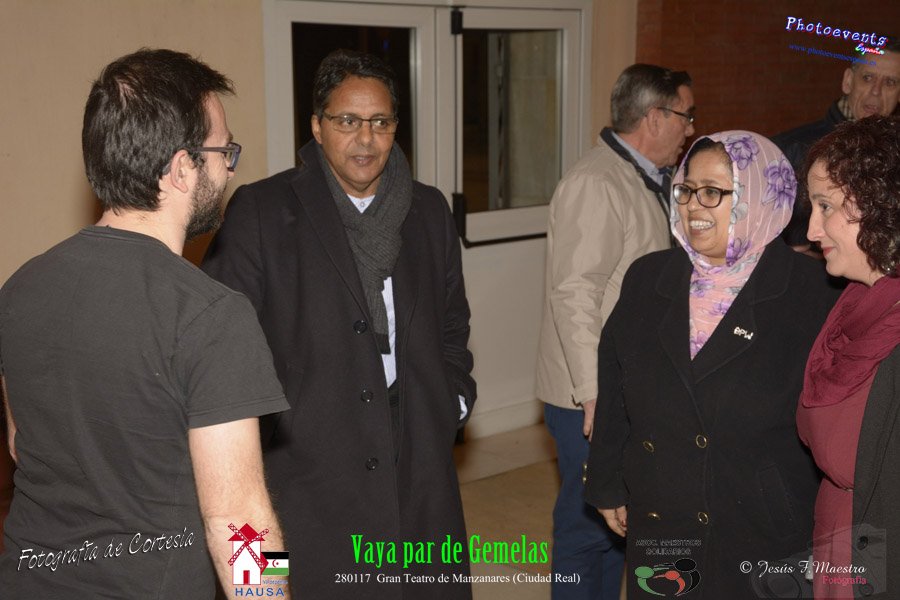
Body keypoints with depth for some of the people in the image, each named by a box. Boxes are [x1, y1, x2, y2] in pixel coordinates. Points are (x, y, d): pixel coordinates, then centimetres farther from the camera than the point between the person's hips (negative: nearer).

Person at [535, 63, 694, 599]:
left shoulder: (647, 180, 13)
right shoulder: (596, 184, -18)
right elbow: (574, 295, -24)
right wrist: (595, 393, -26)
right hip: (592, 397, -10)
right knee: (590, 525, 1)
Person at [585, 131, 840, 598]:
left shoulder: (812, 293, -11)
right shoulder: (647, 279, 2)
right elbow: (614, 393, 8)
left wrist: (825, 540, -4)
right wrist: (608, 486, 11)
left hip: (768, 543, -3)